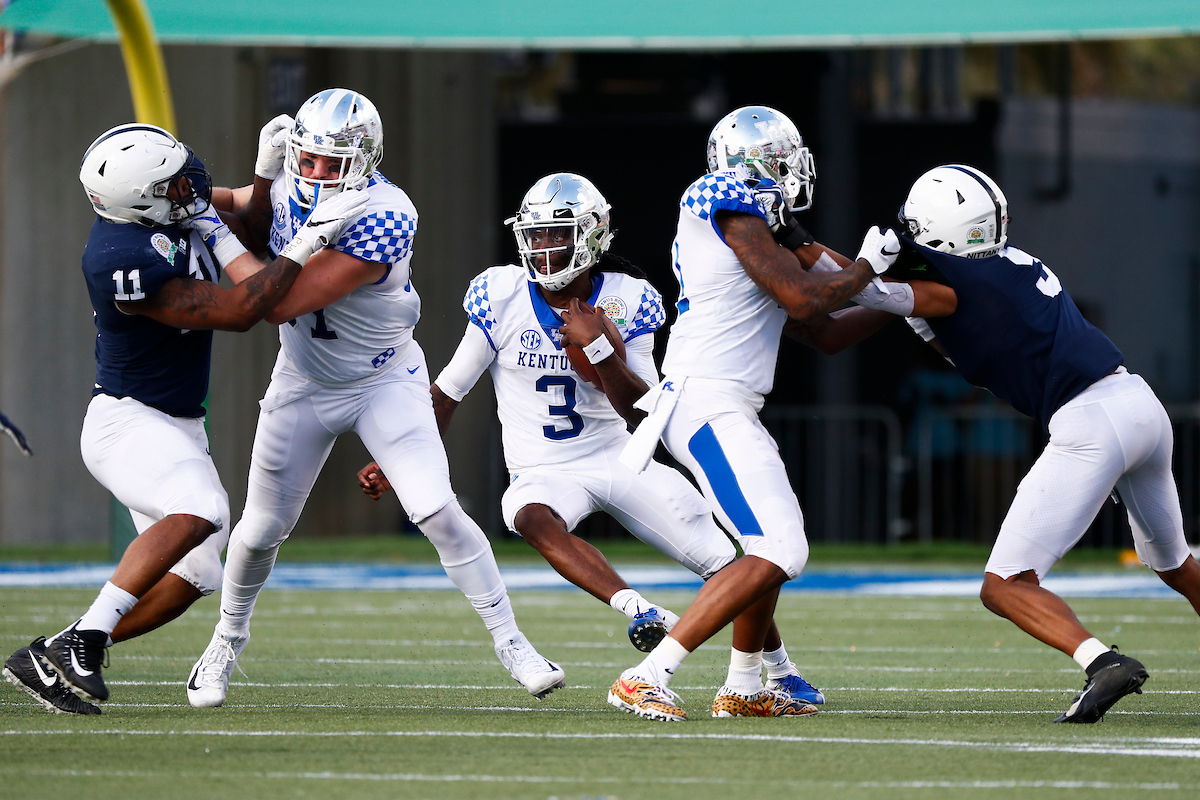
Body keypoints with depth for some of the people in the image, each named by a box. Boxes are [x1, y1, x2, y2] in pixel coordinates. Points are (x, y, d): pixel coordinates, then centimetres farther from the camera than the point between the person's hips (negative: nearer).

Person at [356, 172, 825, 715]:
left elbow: (644, 412, -12)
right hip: (545, 474, -1)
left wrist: (598, 349, -25)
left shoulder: (626, 302, -6)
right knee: (532, 519, -39)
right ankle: (638, 610, -48)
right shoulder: (502, 298, -6)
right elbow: (445, 393, 3)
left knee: (724, 564, -3)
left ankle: (782, 674, 18)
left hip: (620, 461, 1)